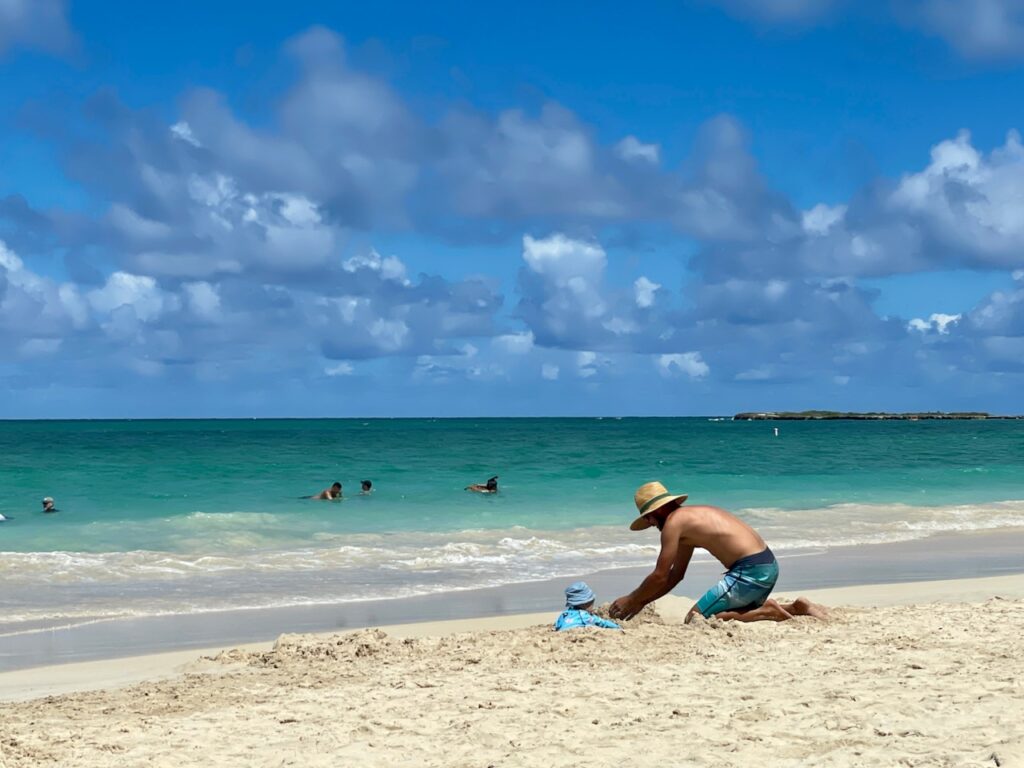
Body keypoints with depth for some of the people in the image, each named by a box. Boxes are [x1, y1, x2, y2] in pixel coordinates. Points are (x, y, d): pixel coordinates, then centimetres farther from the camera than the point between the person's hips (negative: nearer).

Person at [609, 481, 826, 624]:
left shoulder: (673, 522, -6)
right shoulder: (690, 518, 23)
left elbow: (660, 576, -4)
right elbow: (675, 575, 27)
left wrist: (631, 599, 9)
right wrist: (641, 601, 26)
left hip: (750, 571, -10)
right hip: (767, 566, 10)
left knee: (695, 619, -5)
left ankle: (766, 612, -9)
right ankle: (795, 608, 15)